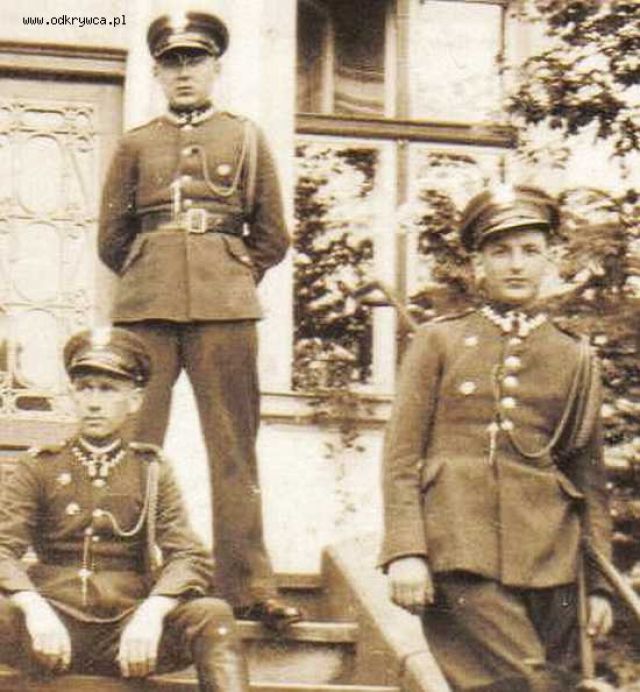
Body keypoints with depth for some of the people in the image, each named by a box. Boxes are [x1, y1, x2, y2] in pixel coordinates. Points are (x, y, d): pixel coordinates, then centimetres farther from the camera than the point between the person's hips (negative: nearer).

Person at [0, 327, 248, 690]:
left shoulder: (153, 472, 13)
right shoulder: (38, 467, 12)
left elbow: (190, 556, 2)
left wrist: (151, 613, -20)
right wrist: (35, 610, -23)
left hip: (129, 632, 1)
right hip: (54, 627, -1)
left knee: (214, 615, -28)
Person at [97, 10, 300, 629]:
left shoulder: (247, 139, 14)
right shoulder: (135, 145, 14)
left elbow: (272, 236, 16)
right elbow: (111, 239, 16)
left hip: (225, 303, 0)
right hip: (146, 304, 0)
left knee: (234, 443, -1)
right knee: (134, 441, -2)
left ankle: (248, 585, -1)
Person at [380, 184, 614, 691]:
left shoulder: (576, 359, 14)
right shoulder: (439, 341, 8)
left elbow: (590, 479, 16)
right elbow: (402, 457, 4)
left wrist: (598, 584, 11)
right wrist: (405, 551, -8)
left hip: (549, 564, 3)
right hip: (461, 557, -3)